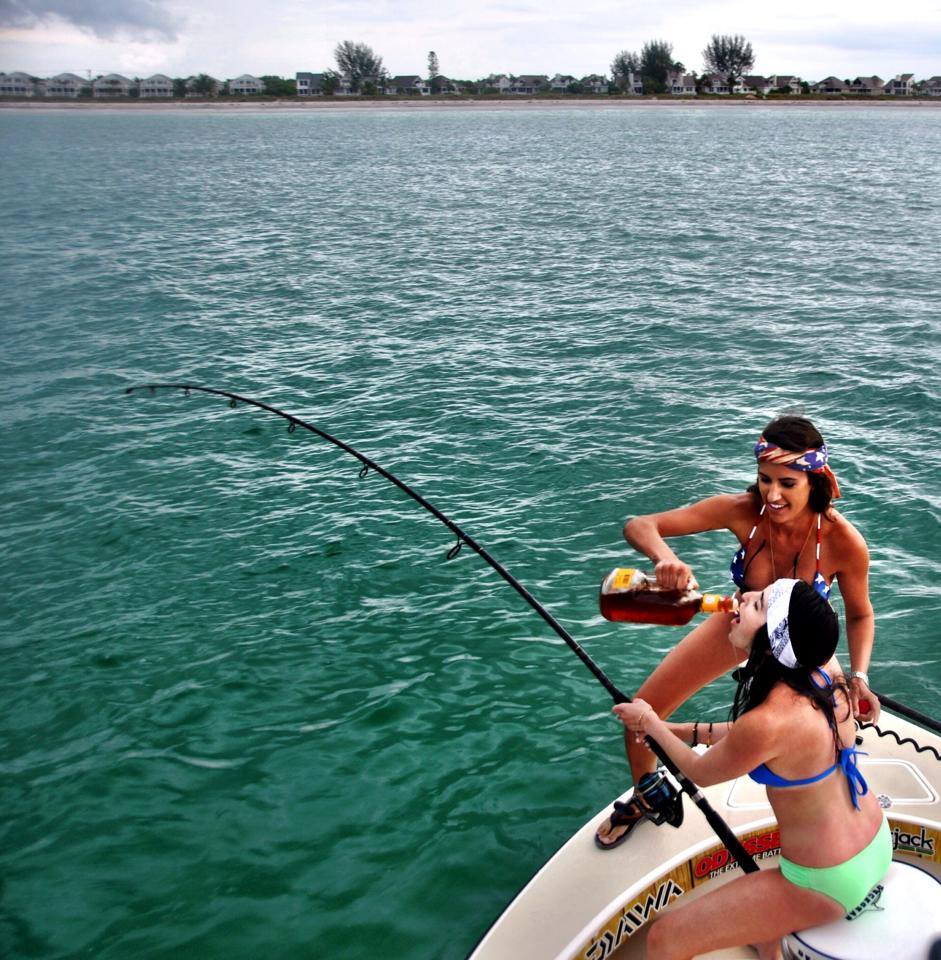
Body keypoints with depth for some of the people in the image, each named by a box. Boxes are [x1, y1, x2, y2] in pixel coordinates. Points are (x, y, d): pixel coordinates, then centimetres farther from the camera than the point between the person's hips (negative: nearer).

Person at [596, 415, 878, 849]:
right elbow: (638, 526, -34)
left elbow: (859, 614, -12)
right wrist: (664, 557, -55)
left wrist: (859, 677, -28)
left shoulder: (844, 541, -33)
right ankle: (643, 797, 32)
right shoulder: (743, 511, -32)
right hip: (739, 624, 1)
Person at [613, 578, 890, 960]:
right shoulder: (825, 668, -9)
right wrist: (672, 729, 12)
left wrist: (650, 722, 7)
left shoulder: (767, 723, -31)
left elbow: (700, 773, -8)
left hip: (829, 885, -8)